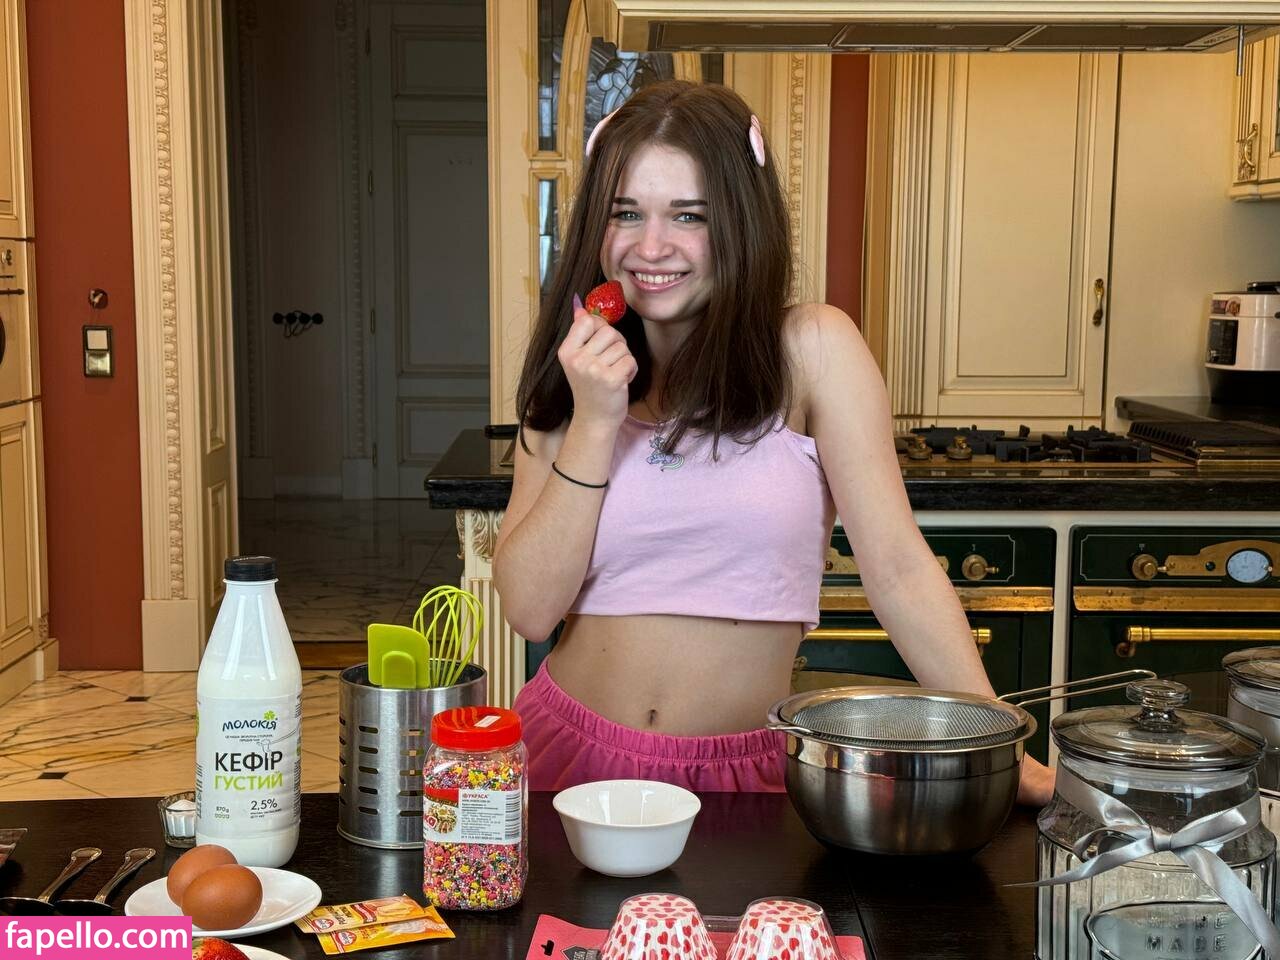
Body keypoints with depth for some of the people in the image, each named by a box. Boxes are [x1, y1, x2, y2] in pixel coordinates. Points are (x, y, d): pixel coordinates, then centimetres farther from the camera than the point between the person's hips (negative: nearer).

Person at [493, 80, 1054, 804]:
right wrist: (594, 422, -11)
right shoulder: (573, 376, 5)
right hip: (572, 751, 2)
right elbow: (530, 609, -4)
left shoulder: (812, 350, -5)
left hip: (739, 771, -1)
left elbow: (898, 568, -9)